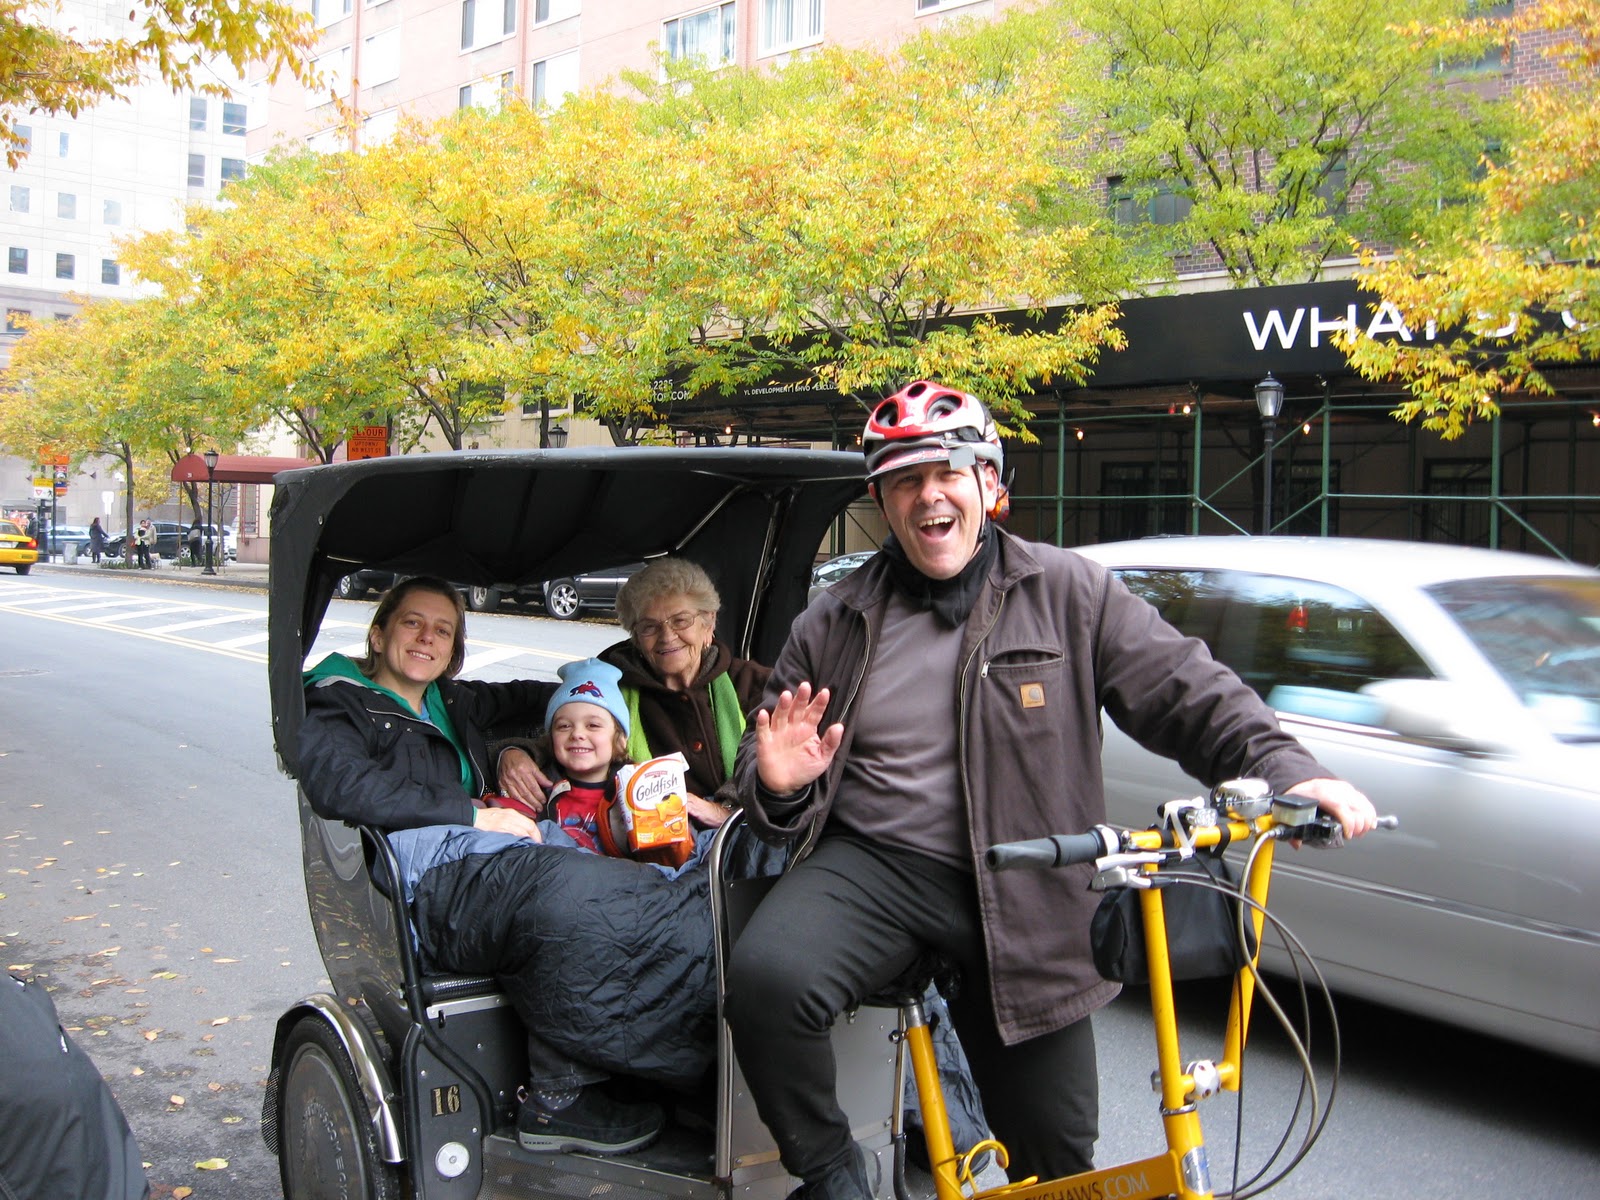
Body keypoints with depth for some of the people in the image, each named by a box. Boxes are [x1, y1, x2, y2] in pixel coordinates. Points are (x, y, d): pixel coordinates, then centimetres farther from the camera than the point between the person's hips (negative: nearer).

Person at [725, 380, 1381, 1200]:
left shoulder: (1069, 594, 3)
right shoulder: (834, 625, 8)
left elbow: (1186, 689, -2)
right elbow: (759, 773, 13)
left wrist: (1284, 767, -18)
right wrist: (777, 785, -12)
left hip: (1021, 900, 0)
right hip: (870, 864, 1)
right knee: (766, 978, -29)